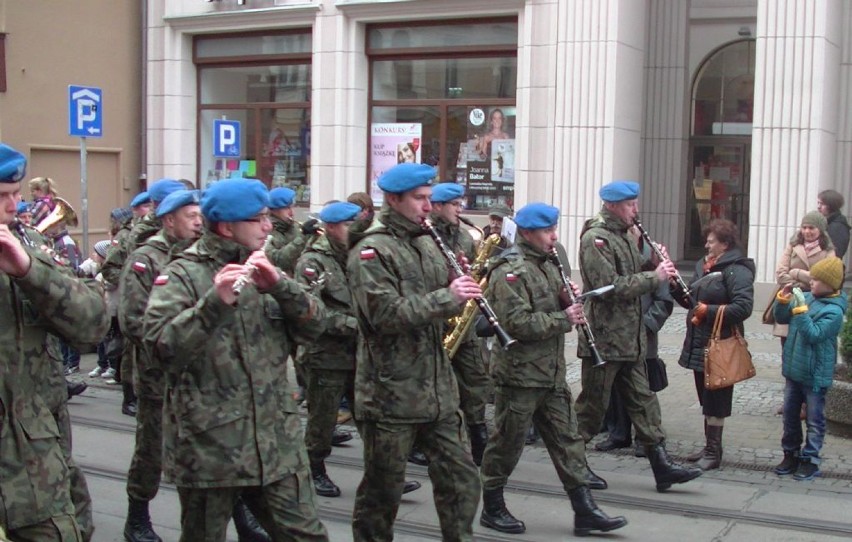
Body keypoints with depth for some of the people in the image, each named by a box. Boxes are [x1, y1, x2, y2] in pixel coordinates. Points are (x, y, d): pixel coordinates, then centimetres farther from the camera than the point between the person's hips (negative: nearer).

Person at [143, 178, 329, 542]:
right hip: (208, 446, -4)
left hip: (276, 441, 4)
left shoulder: (262, 269, 12)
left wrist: (279, 285, -15)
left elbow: (314, 325, 2)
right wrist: (214, 302, -30)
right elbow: (160, 346, -19)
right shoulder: (181, 276, -4)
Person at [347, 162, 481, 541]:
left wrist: (464, 289, 1)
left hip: (438, 391, 7)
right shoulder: (371, 251, -11)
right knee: (383, 489, 6)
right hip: (391, 394, -7)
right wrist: (448, 297, -22)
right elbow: (386, 314, -23)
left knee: (461, 480, 8)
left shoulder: (427, 245, 13)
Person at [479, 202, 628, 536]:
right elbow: (517, 322, -25)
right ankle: (492, 508, 19)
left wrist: (569, 298, 1)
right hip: (520, 373, -8)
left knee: (567, 440, 8)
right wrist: (564, 319, -19)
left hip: (552, 373, 9)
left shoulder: (547, 263, 13)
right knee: (507, 443, 4)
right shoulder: (509, 271, -16)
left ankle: (584, 511, 12)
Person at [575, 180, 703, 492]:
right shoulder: (595, 238, -15)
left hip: (630, 339, 9)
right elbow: (610, 286, -24)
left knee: (643, 401, 9)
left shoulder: (624, 236, 15)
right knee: (593, 404, 2)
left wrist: (655, 265, 2)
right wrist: (654, 276, -20)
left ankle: (661, 465, 12)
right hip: (604, 338, -9)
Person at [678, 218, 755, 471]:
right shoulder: (703, 265, 12)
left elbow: (744, 307, -24)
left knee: (715, 401, 0)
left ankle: (714, 452, 9)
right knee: (705, 399, 16)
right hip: (699, 344, 9)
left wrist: (709, 311, -22)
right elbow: (692, 299, 21)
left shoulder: (737, 270, -14)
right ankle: (709, 447, 27)